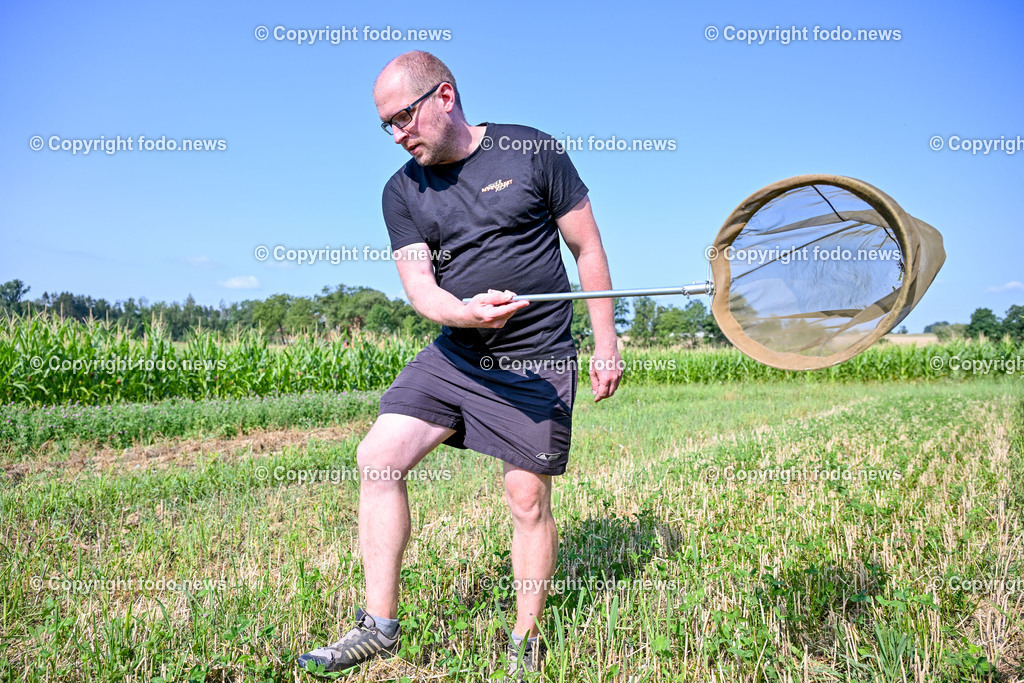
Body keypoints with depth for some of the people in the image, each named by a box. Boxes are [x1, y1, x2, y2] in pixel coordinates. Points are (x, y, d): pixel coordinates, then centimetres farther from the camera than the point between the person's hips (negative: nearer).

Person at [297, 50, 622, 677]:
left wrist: (606, 345, -1)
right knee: (379, 458, -8)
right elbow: (418, 285, -4)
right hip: (454, 355, 4)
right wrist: (466, 312, -27)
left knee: (529, 500, -2)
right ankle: (379, 627, 5)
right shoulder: (403, 192, 6)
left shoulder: (534, 152, -3)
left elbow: (588, 248, 1)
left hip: (538, 361, -3)